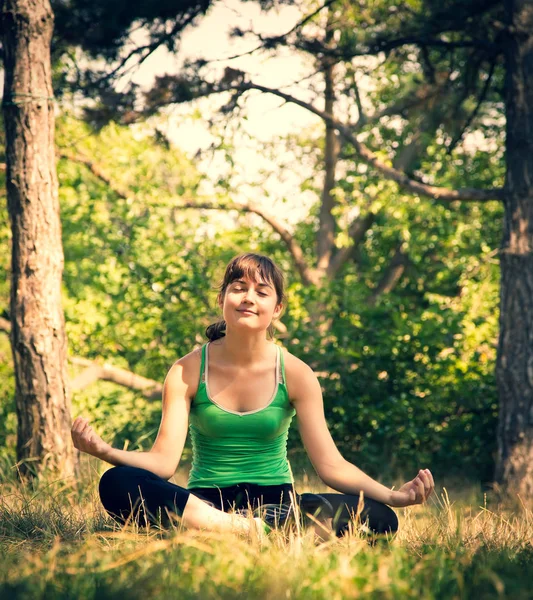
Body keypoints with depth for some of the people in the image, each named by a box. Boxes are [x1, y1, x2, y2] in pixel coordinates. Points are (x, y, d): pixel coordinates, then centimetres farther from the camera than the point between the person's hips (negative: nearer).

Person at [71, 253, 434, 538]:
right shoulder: (188, 371, -2)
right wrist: (105, 450, -29)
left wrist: (393, 496, -22)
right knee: (117, 483, -30)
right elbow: (164, 461, -10)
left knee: (378, 518, -25)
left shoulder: (295, 374, -1)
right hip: (203, 502, 0)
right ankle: (247, 529, -33)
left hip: (276, 501, 1)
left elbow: (332, 465, -5)